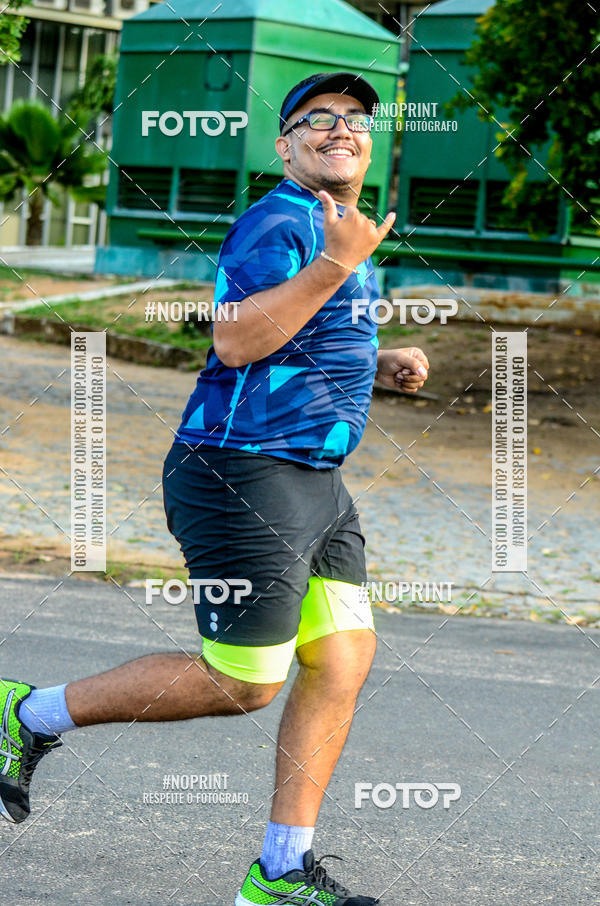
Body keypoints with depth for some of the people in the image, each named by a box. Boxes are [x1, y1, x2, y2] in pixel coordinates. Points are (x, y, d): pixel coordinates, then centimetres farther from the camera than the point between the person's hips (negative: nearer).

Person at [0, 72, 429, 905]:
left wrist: (378, 365, 16)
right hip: (244, 473, -10)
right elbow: (235, 341, -25)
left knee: (344, 656, 0)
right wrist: (336, 264, -27)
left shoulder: (339, 234, 21)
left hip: (313, 483, 10)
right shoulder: (278, 222, -12)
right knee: (242, 683, -6)